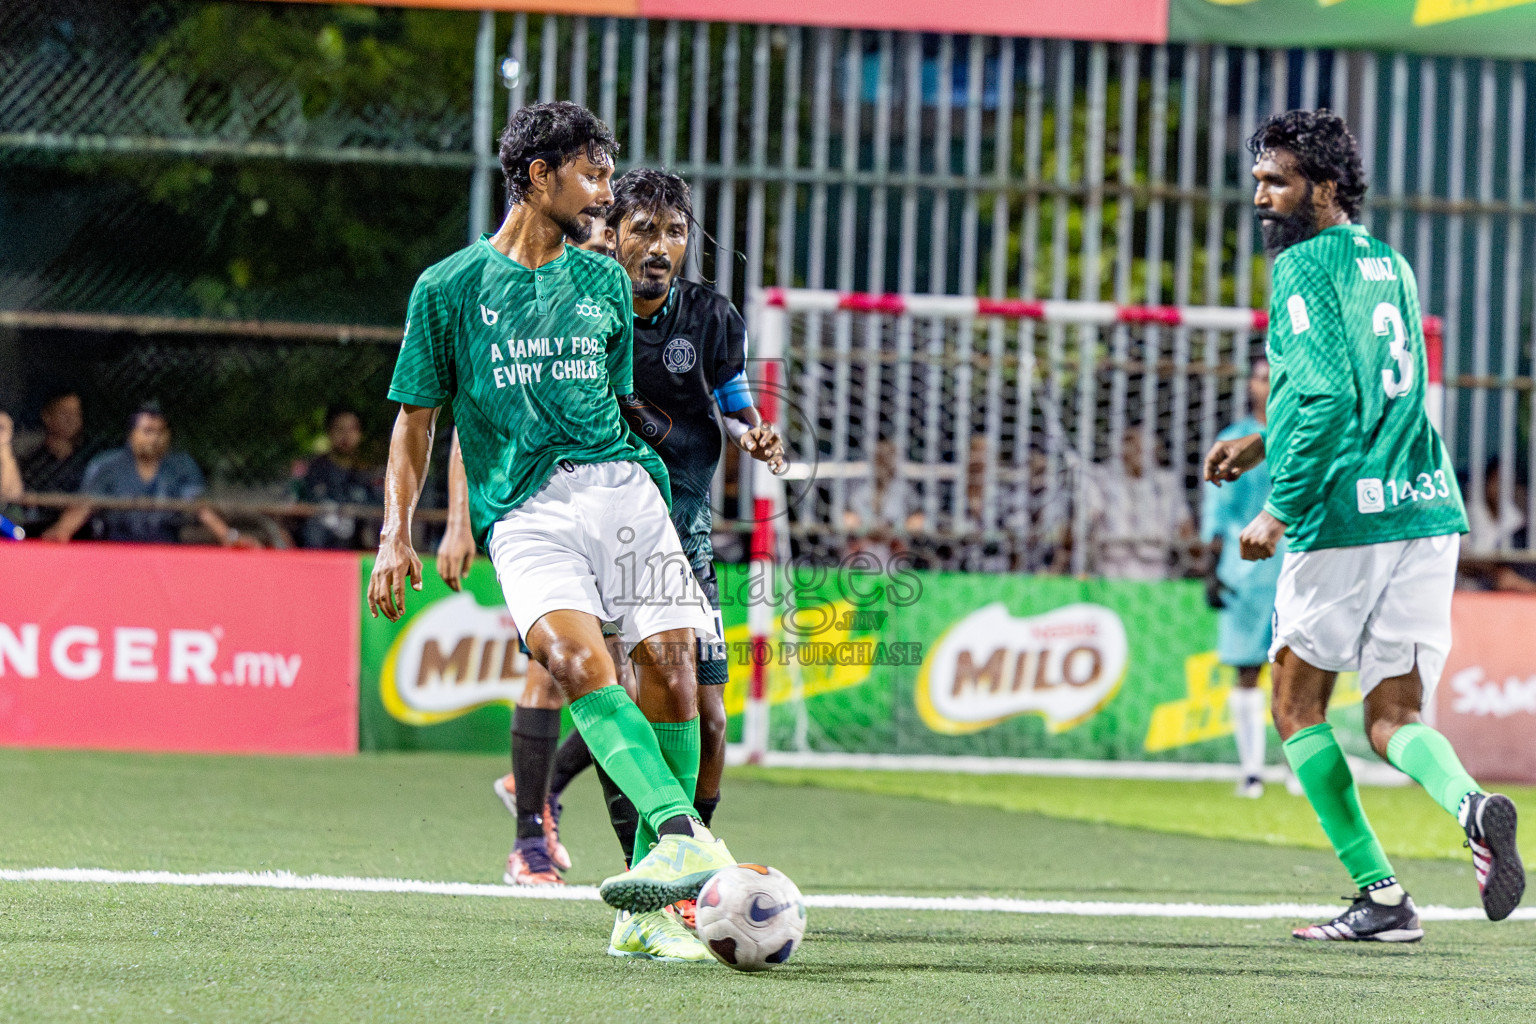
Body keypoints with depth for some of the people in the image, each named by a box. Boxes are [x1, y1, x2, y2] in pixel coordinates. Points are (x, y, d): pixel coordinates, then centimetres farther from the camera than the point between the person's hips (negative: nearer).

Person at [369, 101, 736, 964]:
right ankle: (687, 838, -43)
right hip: (524, 512, -3)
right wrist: (396, 536, 3)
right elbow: (418, 418, 13)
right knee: (573, 656, -29)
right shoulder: (450, 288, 9)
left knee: (669, 667, -14)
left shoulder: (604, 280, 19)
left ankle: (653, 911, -8)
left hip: (622, 487, 3)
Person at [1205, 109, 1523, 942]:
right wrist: (1260, 444, 29)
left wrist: (1279, 511, -13)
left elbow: (1327, 397, -18)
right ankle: (1469, 804, -24)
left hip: (1345, 520, -7)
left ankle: (1381, 895, 3)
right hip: (1427, 510, 7)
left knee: (1297, 707, 10)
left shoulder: (1304, 266, -7)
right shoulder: (1389, 265, 19)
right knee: (1393, 717, 8)